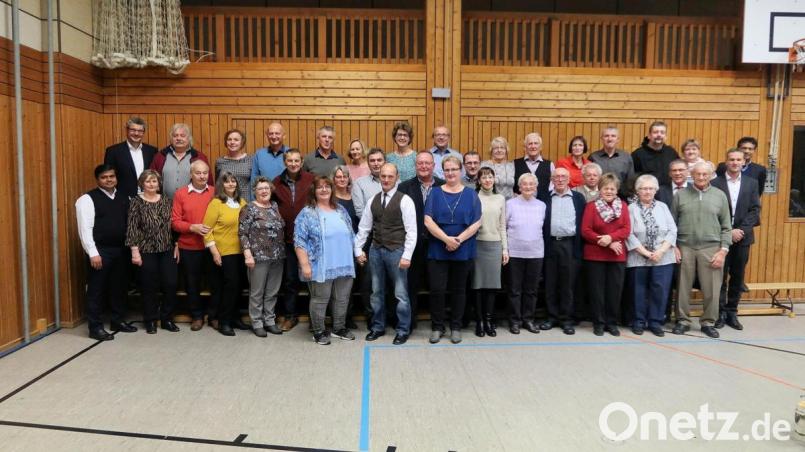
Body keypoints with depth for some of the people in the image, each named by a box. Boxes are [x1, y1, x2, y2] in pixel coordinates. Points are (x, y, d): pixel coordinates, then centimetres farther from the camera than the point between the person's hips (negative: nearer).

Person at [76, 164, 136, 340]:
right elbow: (85, 229, -13)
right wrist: (93, 253, -18)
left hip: (120, 250, 6)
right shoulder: (88, 199, -7)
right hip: (100, 251, -6)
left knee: (119, 287, 14)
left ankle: (118, 321, 27)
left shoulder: (123, 198, 12)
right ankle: (95, 327, 10)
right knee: (96, 289, 2)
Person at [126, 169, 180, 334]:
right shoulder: (136, 202, -3)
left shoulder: (166, 200, 8)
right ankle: (150, 320, 19)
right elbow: (132, 228, -7)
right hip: (146, 251, -3)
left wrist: (176, 246, 6)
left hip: (168, 250, 3)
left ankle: (167, 319, 18)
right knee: (149, 287, 5)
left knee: (171, 284, 3)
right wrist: (135, 251, -12)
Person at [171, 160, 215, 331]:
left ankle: (214, 314, 23)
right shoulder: (180, 194, 0)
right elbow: (175, 222, -3)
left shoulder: (215, 193, 2)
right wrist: (193, 227, -17)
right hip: (189, 247, 0)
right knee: (192, 283, 10)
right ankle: (197, 316, 25)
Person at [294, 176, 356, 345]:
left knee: (342, 299, 12)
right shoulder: (307, 213, -5)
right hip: (321, 267, -5)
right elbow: (299, 242, -10)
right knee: (320, 300, 2)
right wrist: (305, 265, -15)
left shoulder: (341, 211, 13)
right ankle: (319, 332, 16)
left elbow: (350, 236, 20)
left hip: (344, 265, 6)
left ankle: (340, 328, 27)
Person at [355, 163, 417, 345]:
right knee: (377, 292, 15)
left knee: (401, 294, 3)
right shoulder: (373, 200, 8)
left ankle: (403, 330, 17)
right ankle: (378, 326, 29)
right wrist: (358, 250, 9)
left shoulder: (404, 200, -7)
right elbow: (364, 227, 12)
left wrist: (407, 255, -15)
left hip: (396, 251, -5)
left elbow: (411, 230, -10)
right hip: (375, 250, 5)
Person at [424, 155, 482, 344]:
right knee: (437, 290, -2)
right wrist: (447, 239, -16)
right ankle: (437, 327, 15)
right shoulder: (435, 193, 4)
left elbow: (476, 223, -3)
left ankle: (455, 327, 22)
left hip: (463, 251, 1)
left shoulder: (471, 194, 5)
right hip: (438, 250, 0)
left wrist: (459, 239, -15)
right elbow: (428, 221, -6)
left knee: (458, 290, 9)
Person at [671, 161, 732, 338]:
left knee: (711, 289, 3)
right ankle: (683, 320, 17)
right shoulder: (680, 194, 5)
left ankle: (708, 322, 17)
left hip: (711, 248, 0)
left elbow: (726, 227, 6)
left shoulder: (720, 196, 7)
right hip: (684, 247, 0)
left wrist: (723, 250, -2)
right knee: (683, 287, 5)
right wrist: (673, 246, -2)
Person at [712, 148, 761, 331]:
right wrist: (728, 232, -13)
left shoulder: (752, 183, 7)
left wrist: (741, 230, -13)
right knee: (720, 276, 2)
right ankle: (720, 313, 11)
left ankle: (732, 313, 18)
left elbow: (755, 210, 1)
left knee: (737, 277, 8)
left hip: (743, 236, 3)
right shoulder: (715, 183, -2)